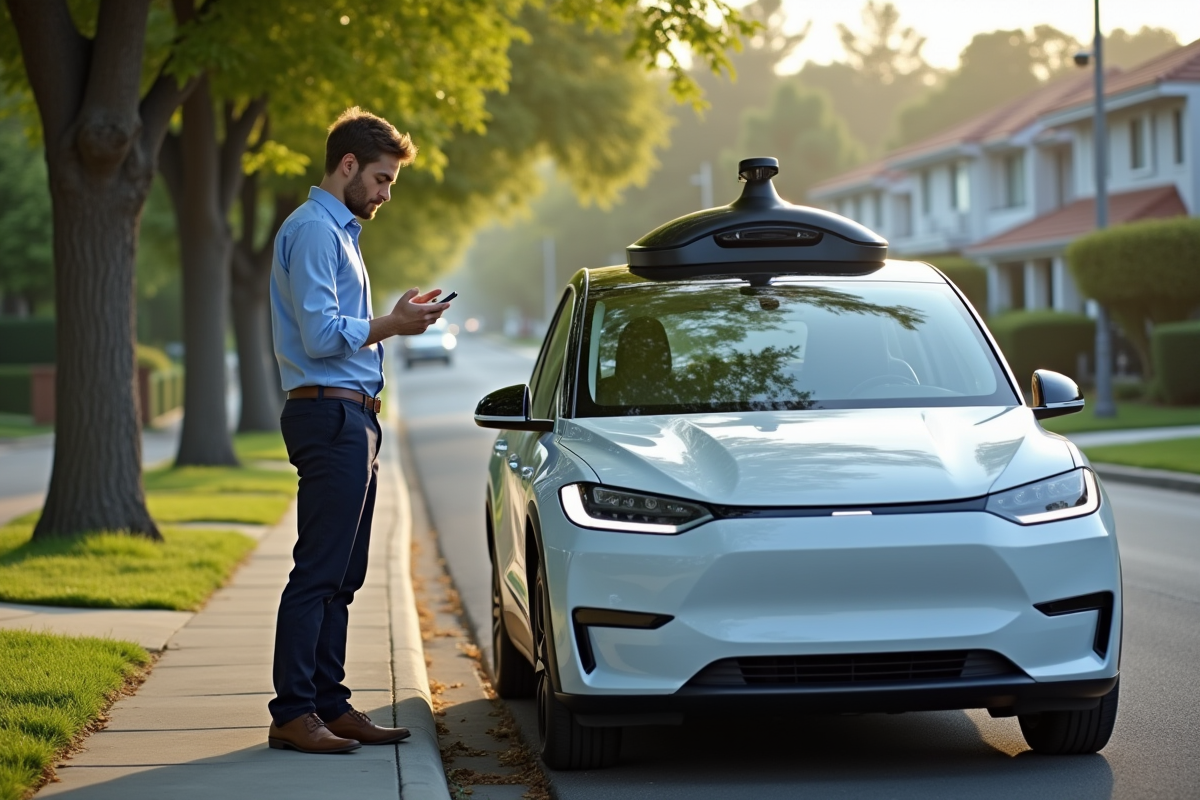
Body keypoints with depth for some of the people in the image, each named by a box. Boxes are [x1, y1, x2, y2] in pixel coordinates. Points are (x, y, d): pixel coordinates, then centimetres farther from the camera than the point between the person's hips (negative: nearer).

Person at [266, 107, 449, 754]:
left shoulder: (339, 231, 23)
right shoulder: (313, 230, -11)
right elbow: (321, 335, -19)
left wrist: (397, 318, 13)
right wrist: (392, 325, -10)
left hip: (352, 416, 11)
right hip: (329, 414, -11)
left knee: (340, 577, 11)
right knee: (318, 573, -10)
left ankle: (329, 702, 15)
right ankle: (293, 714, -9)